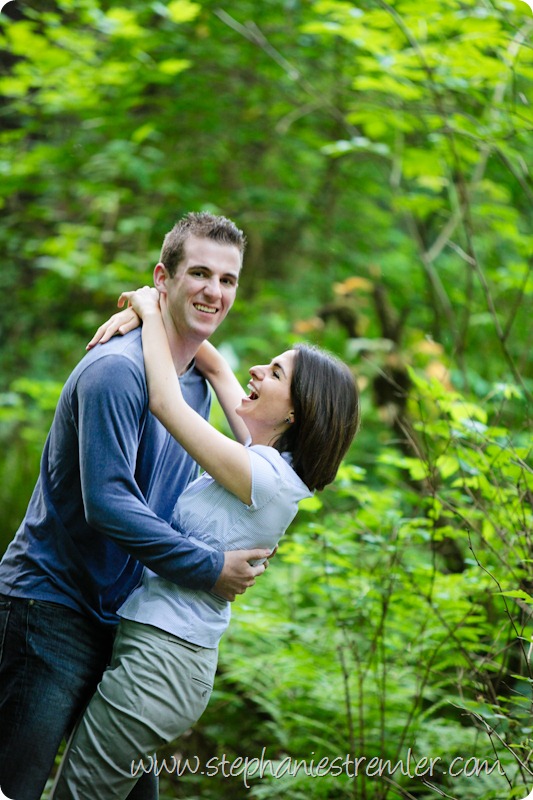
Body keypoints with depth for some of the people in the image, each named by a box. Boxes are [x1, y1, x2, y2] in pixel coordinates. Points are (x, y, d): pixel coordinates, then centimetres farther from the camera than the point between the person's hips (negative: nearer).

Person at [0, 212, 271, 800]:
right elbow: (107, 502, -24)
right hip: (51, 604, -9)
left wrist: (240, 552, 5)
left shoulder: (198, 381, 11)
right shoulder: (118, 368, -18)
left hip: (118, 613, 9)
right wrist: (209, 569, -18)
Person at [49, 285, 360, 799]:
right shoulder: (272, 459, 8)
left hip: (159, 662, -10)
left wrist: (151, 313, -7)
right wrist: (147, 311, 5)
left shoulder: (266, 477, -18)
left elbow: (165, 403, -20)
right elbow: (213, 365, 17)